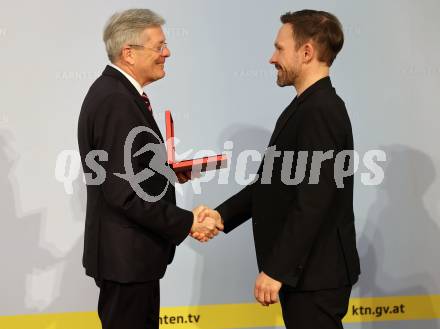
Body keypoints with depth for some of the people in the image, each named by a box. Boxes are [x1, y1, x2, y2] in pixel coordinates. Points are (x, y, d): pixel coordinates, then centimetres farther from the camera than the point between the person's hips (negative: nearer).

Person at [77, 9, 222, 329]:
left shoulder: (115, 91, 10)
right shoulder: (115, 101, -22)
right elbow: (123, 192, -26)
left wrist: (167, 170, 6)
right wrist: (186, 223, -20)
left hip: (127, 251, 10)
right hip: (126, 255, -10)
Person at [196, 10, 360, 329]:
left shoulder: (321, 110, -19)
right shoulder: (307, 107, 12)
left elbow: (312, 203, -24)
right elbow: (272, 181, 13)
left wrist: (276, 270, -21)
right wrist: (223, 214, 3)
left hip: (315, 273, -9)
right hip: (303, 268, 9)